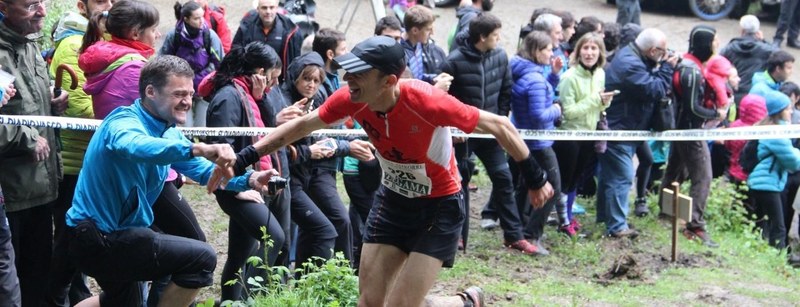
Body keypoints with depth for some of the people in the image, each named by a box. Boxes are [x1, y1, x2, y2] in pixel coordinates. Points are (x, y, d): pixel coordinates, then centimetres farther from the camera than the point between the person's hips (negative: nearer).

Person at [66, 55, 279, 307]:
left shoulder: (167, 133, 7)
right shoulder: (124, 122, -22)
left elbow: (203, 170, 2)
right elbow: (135, 146, -46)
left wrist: (249, 180, -18)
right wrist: (198, 149, -61)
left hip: (115, 232, 10)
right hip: (96, 237, -10)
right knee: (201, 258, -18)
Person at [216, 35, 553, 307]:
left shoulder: (427, 101, -32)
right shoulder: (350, 99, -18)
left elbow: (500, 126, -22)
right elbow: (302, 125, -1)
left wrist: (535, 179, -14)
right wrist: (243, 158, -5)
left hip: (440, 207, -5)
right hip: (393, 200, 5)